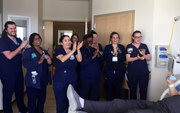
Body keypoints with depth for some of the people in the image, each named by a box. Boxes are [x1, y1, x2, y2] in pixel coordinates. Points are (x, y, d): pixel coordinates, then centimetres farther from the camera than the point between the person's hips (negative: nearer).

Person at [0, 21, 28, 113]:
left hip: (18, 70, 6)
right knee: (8, 93, 6)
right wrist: (21, 46, -17)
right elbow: (9, 56, -20)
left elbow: (22, 53, 18)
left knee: (20, 91, 18)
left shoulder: (18, 40, 9)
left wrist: (26, 46, -2)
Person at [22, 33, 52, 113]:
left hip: (43, 80, 6)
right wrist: (38, 62, -24)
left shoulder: (44, 51, 14)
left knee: (42, 99, 15)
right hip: (33, 81, -6)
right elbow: (25, 64, -18)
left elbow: (47, 65, 22)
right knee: (32, 100, -1)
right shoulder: (28, 51, -4)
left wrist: (49, 62, -2)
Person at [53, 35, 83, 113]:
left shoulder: (73, 51, 8)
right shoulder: (58, 50, -4)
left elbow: (79, 59, -1)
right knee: (61, 101, 2)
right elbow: (62, 59, -21)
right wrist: (73, 50, -24)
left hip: (73, 79, 4)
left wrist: (78, 49, -14)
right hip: (60, 80, -3)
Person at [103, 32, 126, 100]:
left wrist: (117, 53, -15)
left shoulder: (122, 47, 9)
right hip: (109, 71, -1)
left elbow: (124, 58, -1)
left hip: (119, 71, 1)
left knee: (118, 88, 3)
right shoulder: (107, 47, 6)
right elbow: (105, 58, -5)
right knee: (109, 88, 1)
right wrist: (112, 53, -16)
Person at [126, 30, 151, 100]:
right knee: (133, 90, 9)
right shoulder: (129, 46, 2)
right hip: (132, 73, -1)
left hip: (144, 72, 2)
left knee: (143, 91, 3)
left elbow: (149, 58, 8)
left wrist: (144, 56, -15)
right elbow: (128, 59, -7)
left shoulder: (144, 46, 9)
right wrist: (137, 58, -24)